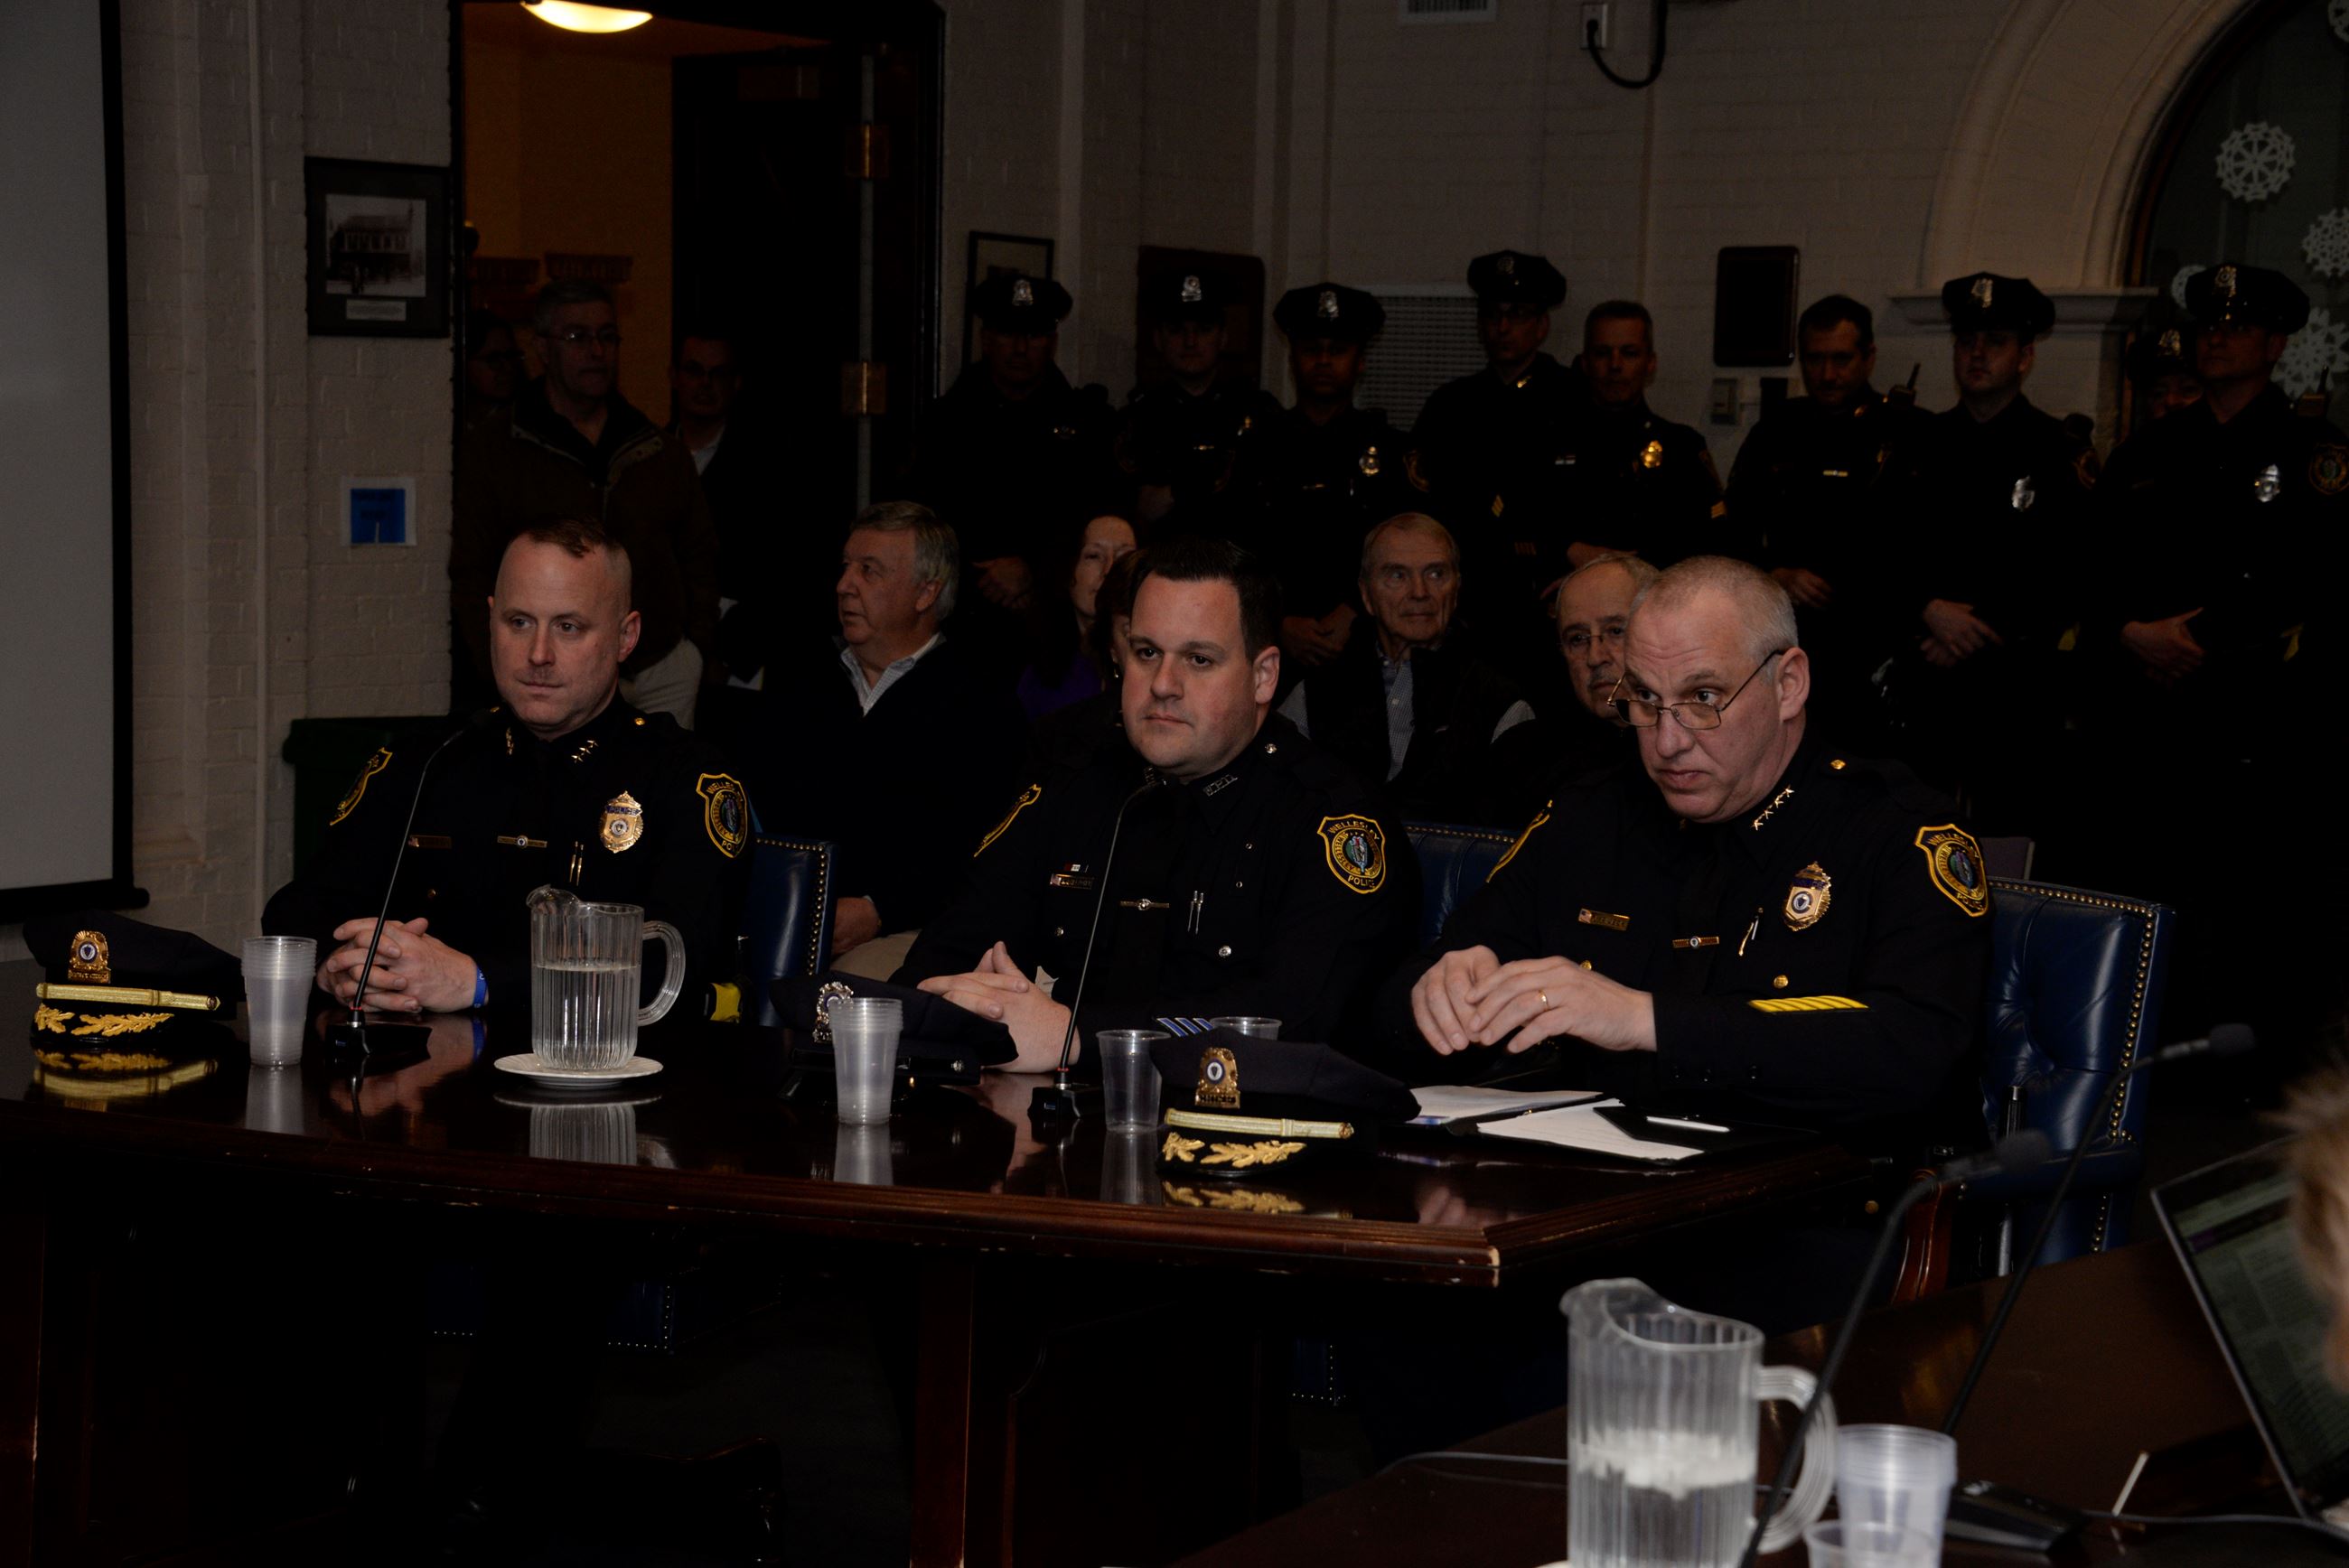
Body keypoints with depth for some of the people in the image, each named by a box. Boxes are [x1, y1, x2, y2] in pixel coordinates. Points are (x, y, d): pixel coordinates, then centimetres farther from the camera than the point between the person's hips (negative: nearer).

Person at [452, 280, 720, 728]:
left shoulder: (663, 451, 15)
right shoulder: (489, 452, 3)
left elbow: (698, 555, 19)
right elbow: (470, 576, -1)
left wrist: (698, 648, 8)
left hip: (664, 674, 3)